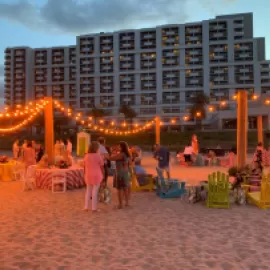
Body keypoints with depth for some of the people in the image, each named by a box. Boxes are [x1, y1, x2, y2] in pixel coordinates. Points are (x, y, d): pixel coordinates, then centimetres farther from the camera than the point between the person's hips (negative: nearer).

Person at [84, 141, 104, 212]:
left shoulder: (86, 156, 2)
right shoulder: (98, 156, -10)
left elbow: (85, 166, 7)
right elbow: (102, 167, -6)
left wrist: (85, 175, 15)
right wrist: (103, 175, 3)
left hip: (88, 175, 4)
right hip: (97, 175, -4)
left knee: (88, 191, 15)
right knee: (95, 191, 1)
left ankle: (86, 207, 18)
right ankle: (94, 208, 5)